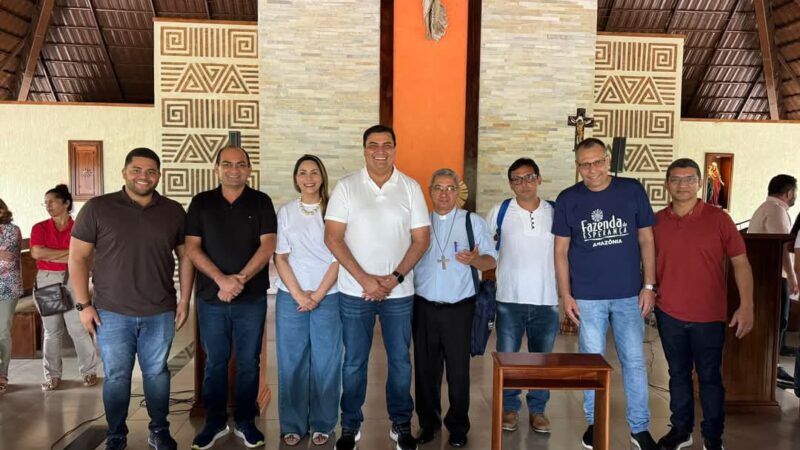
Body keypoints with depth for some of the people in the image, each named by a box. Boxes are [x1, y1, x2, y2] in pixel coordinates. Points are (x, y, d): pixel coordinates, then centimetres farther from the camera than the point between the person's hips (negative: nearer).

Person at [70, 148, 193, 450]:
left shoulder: (174, 211, 3)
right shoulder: (97, 208, -4)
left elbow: (185, 257, 8)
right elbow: (78, 257, -1)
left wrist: (185, 300, 4)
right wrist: (83, 304, -5)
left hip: (160, 314, 2)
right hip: (111, 313, -1)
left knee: (157, 373, 13)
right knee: (116, 376, 9)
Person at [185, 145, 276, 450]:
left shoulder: (261, 202, 2)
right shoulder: (201, 202, 5)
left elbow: (268, 245, -6)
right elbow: (192, 248, -2)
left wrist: (240, 279, -16)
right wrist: (222, 279, -15)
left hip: (252, 299, -1)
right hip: (211, 298, 1)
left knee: (249, 363, 8)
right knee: (215, 363, 11)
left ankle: (245, 422, 22)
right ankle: (215, 422, 25)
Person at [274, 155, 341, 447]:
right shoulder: (285, 212, 6)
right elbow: (280, 258, 2)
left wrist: (318, 294, -10)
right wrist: (299, 294, -8)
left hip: (328, 297, -1)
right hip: (291, 297, 1)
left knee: (325, 361, 4)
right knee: (292, 361, 6)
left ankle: (322, 424, 17)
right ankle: (293, 424, 18)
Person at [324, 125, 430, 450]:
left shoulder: (410, 188, 1)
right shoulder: (346, 187, -2)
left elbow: (420, 239, 0)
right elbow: (333, 237, -6)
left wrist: (394, 278, -12)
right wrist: (365, 279, -14)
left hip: (399, 292, 1)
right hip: (355, 292, -1)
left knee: (400, 361, 11)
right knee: (354, 362, 9)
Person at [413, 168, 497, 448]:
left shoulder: (474, 222, 3)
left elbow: (491, 261, -1)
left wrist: (474, 260, -22)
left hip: (459, 308, -2)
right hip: (423, 307, 2)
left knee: (458, 370, 4)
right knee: (425, 369, 10)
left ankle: (458, 426, 20)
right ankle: (428, 422, 26)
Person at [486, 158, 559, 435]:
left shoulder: (555, 213, 2)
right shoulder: (499, 212, -2)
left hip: (547, 300, 1)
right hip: (510, 299, -1)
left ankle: (537, 409, 28)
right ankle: (509, 408, 25)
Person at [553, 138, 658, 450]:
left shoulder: (632, 191, -1)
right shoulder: (568, 199, -2)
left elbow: (646, 240, 4)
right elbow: (561, 250, 1)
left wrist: (649, 285, -1)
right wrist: (566, 295, -3)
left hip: (629, 294, 0)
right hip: (587, 297, 0)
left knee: (634, 361, 7)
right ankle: (594, 423, 26)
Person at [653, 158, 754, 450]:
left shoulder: (718, 218, -6)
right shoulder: (656, 222, 1)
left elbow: (740, 263, -4)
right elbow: (650, 263, 11)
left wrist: (746, 306, -9)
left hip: (709, 316, -2)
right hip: (669, 315, 2)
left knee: (710, 377, 9)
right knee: (678, 374, 15)